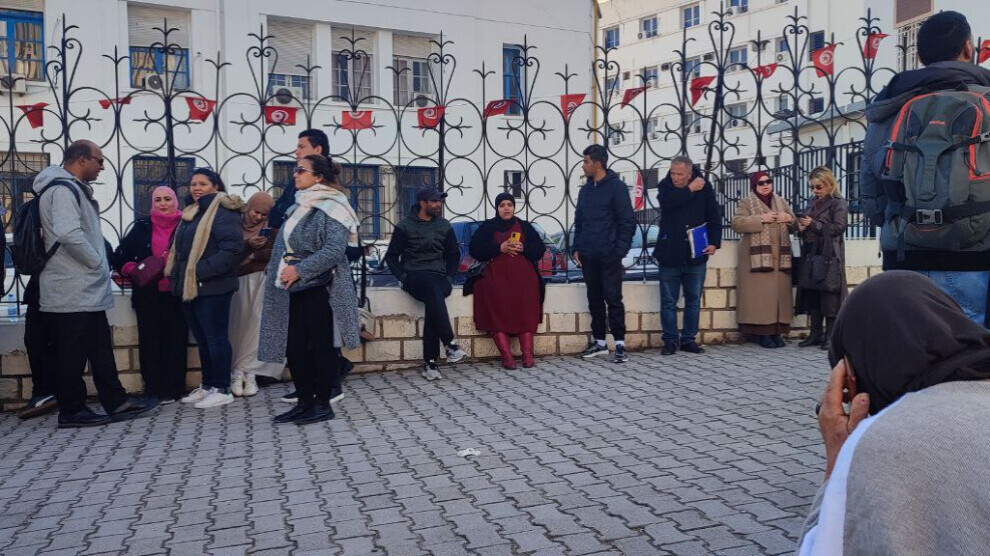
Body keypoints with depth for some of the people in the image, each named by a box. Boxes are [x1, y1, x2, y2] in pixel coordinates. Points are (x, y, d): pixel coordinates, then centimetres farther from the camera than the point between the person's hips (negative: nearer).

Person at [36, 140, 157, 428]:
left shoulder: (75, 189, 18)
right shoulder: (63, 189, -14)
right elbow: (69, 234, -28)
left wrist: (98, 267, 13)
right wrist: (97, 263, -16)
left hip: (86, 289, 10)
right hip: (73, 291, -10)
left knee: (101, 349, 11)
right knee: (73, 352, -1)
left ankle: (116, 402, 17)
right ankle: (71, 410, 9)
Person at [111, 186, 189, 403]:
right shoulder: (141, 227, 10)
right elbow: (119, 257, 12)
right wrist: (134, 270, -6)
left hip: (176, 295, -2)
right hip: (148, 295, 2)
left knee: (176, 341, 0)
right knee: (150, 342, 1)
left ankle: (173, 389, 8)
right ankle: (153, 390, 9)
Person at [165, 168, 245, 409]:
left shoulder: (223, 212, -11)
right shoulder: (191, 213, 18)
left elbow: (232, 249, -21)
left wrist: (201, 270, -23)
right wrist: (176, 276, 12)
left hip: (211, 288, -9)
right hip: (189, 287, 9)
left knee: (215, 337, -3)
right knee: (202, 339, 15)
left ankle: (222, 389, 5)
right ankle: (207, 386, 25)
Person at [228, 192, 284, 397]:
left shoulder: (270, 229, 6)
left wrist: (251, 257, -5)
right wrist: (248, 244, -13)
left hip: (263, 281, 0)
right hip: (240, 282, 0)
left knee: (257, 325, -5)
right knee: (239, 324, -3)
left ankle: (248, 372, -2)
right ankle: (238, 371, 0)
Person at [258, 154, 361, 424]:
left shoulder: (330, 208, -9)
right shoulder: (298, 207, 17)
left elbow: (334, 250, -20)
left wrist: (300, 270, -21)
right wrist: (280, 273, 12)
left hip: (318, 289, -8)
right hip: (292, 290, 8)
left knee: (321, 347, 0)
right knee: (295, 347, 9)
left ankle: (323, 404, 10)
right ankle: (305, 402, 19)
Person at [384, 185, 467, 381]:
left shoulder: (444, 226, 15)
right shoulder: (405, 226, 6)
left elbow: (454, 254, 22)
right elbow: (391, 256, 7)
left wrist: (449, 277, 7)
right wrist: (403, 276, -7)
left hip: (439, 276, 2)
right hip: (414, 275, -2)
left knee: (433, 301, -33)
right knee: (432, 288, -38)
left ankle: (430, 362, -31)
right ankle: (450, 344, -43)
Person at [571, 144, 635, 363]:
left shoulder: (617, 187, -5)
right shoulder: (585, 191, 15)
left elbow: (627, 222, -8)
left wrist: (619, 251, -13)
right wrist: (576, 248, 8)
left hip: (609, 257, -6)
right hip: (588, 257, 6)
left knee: (613, 299, -4)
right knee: (595, 299, 10)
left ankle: (620, 343, 2)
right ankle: (599, 341, 19)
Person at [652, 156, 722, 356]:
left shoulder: (704, 187, 1)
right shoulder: (665, 186, -1)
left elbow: (714, 216, 4)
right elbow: (667, 202, -23)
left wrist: (714, 242, -5)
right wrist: (690, 190, -16)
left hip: (696, 255, 1)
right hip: (669, 255, -1)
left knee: (693, 301, 9)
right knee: (668, 302, 4)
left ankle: (689, 339, 20)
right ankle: (670, 340, 13)